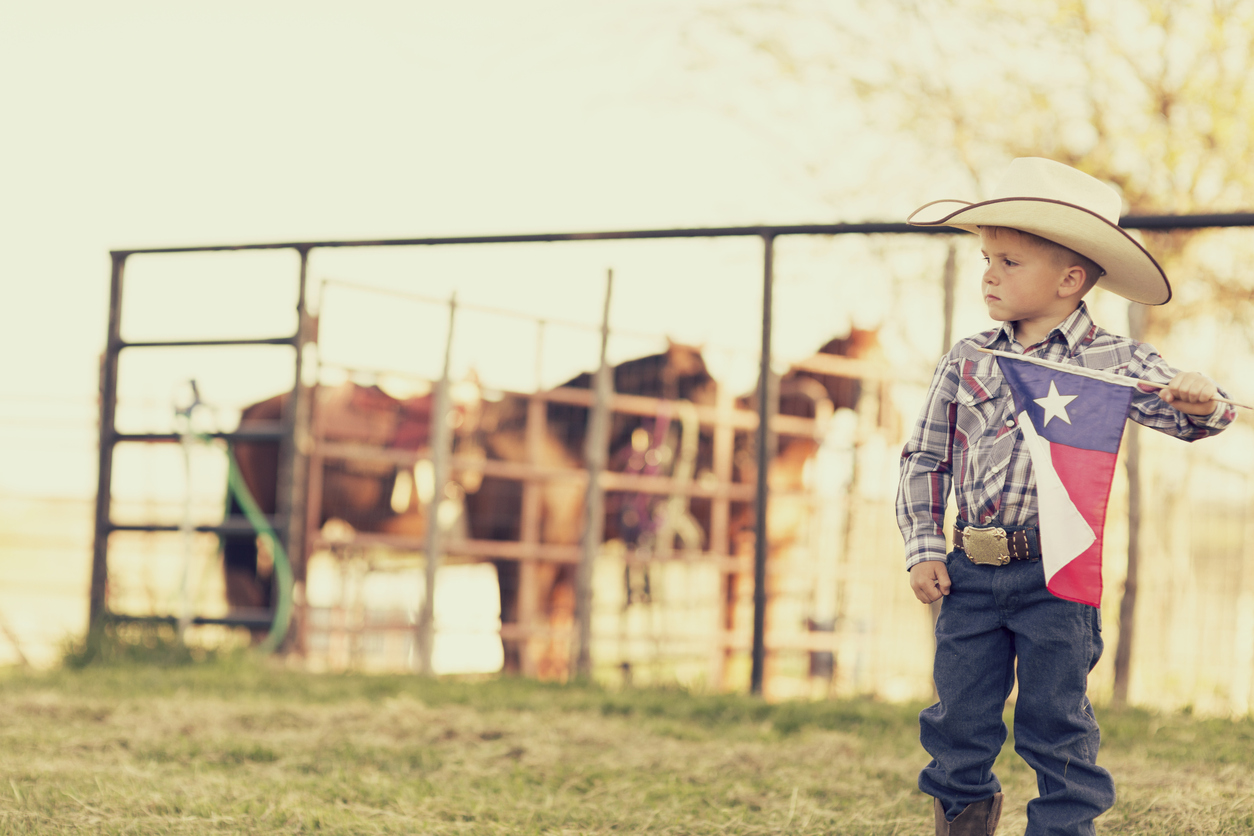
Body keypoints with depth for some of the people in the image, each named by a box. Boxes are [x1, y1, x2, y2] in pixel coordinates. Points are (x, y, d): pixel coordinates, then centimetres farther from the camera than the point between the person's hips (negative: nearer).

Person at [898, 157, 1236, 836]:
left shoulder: (1112, 363, -4)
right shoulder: (966, 362, 5)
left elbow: (1187, 413, -5)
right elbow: (925, 459, 10)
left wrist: (1203, 403, -30)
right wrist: (923, 550, 3)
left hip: (1057, 575, -3)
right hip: (971, 574, 3)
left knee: (1055, 724, 5)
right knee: (959, 721, 10)